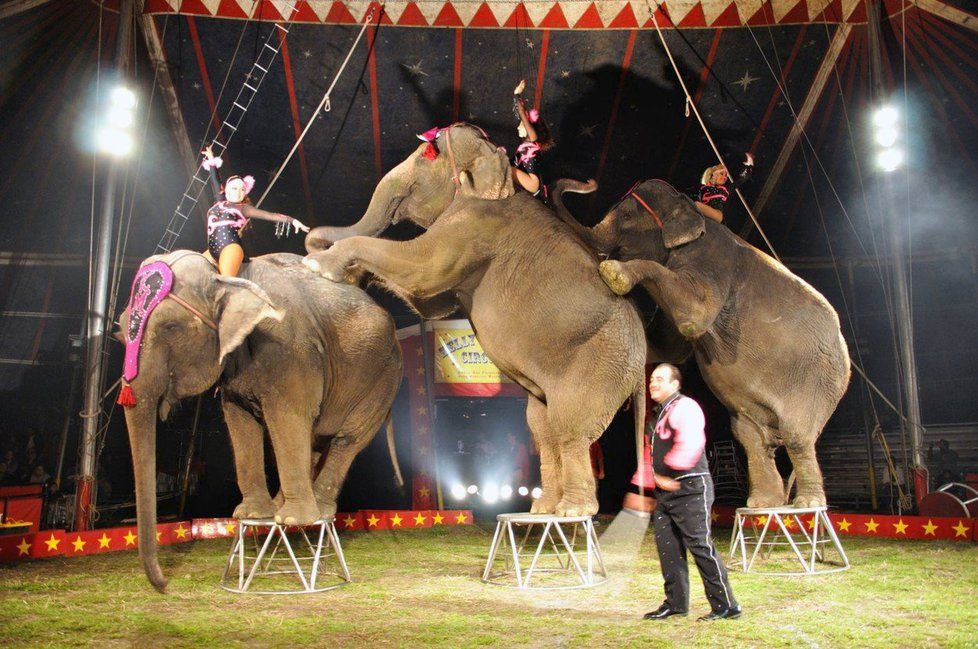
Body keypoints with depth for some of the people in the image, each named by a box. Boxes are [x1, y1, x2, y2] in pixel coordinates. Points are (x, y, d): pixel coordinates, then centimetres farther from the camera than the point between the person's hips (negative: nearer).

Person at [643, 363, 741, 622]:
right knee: (667, 547, 10)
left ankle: (726, 606, 2)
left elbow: (690, 443, -25)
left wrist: (671, 470, -18)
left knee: (700, 546, -7)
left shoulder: (684, 407, -11)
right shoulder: (658, 415, 18)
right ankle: (676, 603, 20)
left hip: (690, 489, -9)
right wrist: (658, 477, 12)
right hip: (665, 492, 9)